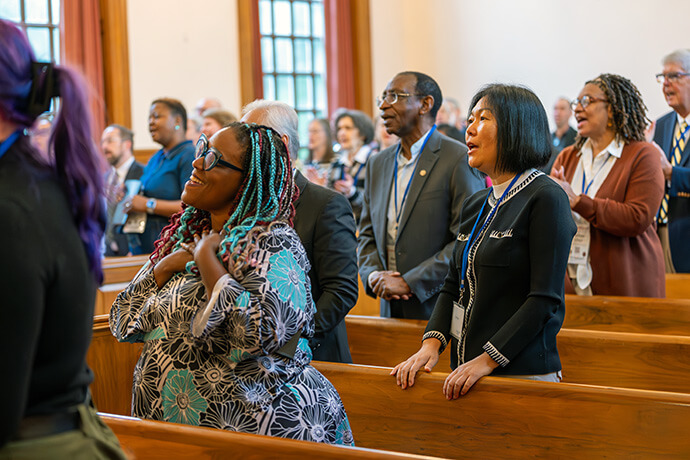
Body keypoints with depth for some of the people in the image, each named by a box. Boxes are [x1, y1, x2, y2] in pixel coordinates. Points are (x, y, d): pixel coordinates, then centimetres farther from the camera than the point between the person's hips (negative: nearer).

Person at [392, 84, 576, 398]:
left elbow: (545, 299, -15)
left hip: (521, 371, -6)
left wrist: (487, 360, -18)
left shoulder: (546, 199, -10)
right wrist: (432, 342, -2)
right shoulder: (474, 205, 14)